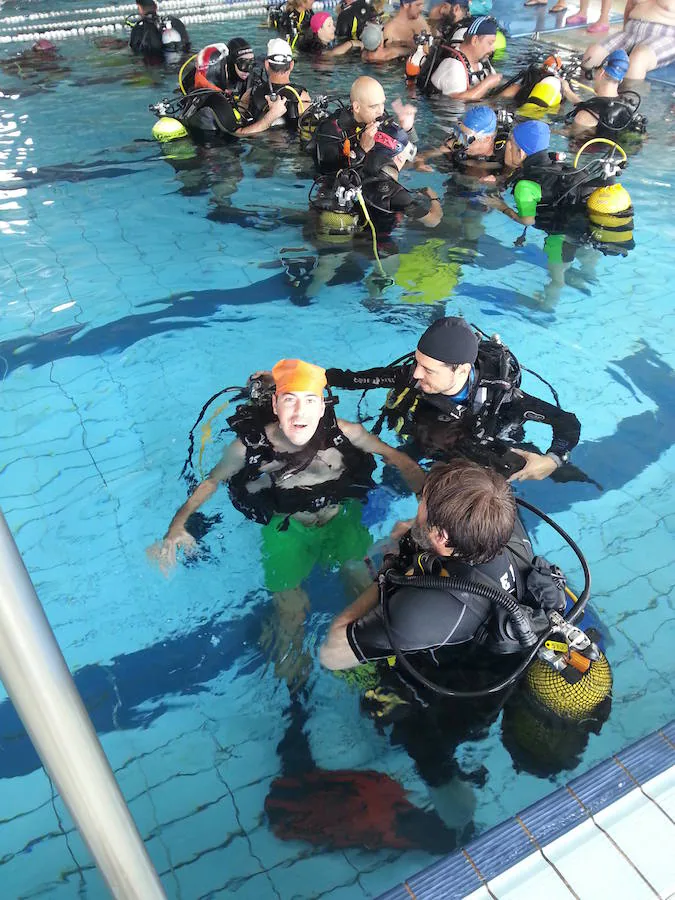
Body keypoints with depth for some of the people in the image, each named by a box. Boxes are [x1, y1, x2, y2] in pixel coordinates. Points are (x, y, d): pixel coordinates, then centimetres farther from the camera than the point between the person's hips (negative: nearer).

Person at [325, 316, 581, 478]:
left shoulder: (499, 396, -37)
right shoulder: (412, 375, -31)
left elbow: (568, 423, -30)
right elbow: (354, 379, -17)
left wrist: (553, 460, -46)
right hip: (421, 452, 2)